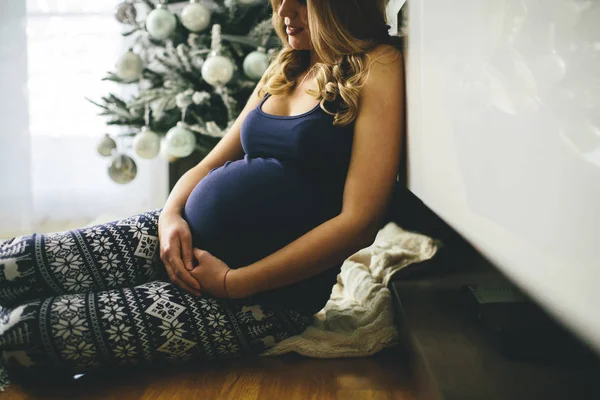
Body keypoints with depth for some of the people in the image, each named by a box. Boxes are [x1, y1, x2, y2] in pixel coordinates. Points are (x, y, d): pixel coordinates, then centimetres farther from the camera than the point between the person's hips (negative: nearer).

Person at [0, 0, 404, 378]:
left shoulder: (378, 66, -8)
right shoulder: (284, 70, 15)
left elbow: (359, 221, -17)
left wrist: (233, 282, -15)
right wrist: (171, 214, -5)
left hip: (266, 292, -7)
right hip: (185, 237, 7)